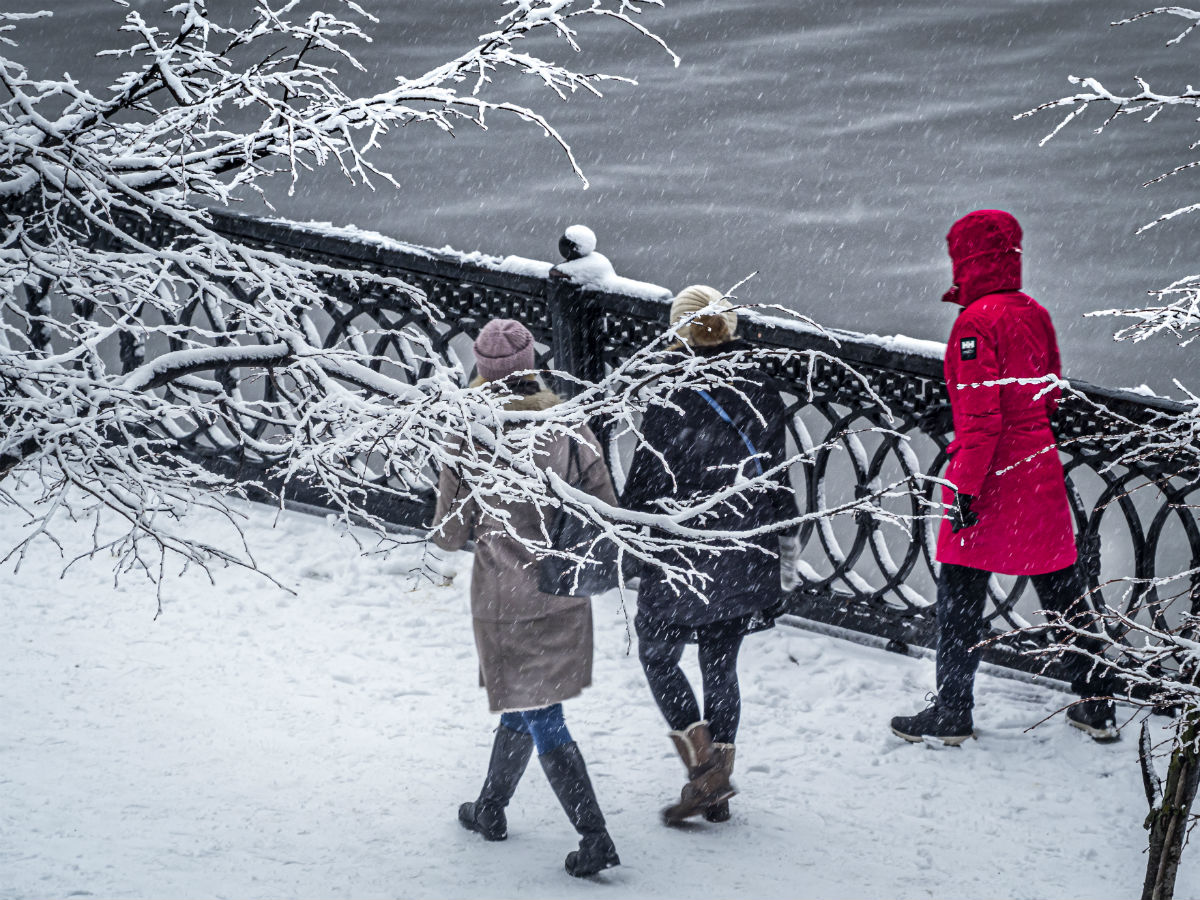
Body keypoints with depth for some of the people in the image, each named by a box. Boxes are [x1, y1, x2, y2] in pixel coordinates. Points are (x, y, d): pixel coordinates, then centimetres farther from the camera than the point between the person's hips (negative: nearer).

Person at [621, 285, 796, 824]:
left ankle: (704, 765, -1)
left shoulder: (673, 402, -17)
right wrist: (777, 536, 21)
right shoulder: (761, 395, -1)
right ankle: (717, 789, 21)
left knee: (658, 658, 12)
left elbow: (647, 485, -14)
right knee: (721, 664, 16)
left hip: (682, 564, -5)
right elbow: (778, 473, 9)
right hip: (745, 564, 5)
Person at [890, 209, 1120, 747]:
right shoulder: (1034, 314, 6)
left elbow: (981, 415, -21)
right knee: (1061, 589, 14)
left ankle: (952, 712, 9)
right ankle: (1097, 705, 19)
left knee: (959, 595, 4)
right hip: (1040, 470, 7)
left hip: (991, 476, -7)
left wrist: (964, 486, -19)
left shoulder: (976, 321, -16)